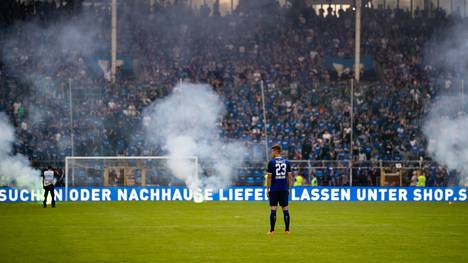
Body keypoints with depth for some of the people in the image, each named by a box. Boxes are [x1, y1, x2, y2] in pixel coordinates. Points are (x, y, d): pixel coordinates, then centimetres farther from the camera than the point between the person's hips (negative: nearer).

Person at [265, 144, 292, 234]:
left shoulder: (271, 162, -5)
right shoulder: (286, 162, 6)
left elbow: (269, 176, -7)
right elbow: (290, 176, 7)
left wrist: (268, 188, -1)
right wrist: (288, 188, 14)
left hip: (274, 189, -3)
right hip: (284, 189, 3)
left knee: (273, 209, -1)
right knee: (285, 208, 5)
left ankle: (272, 230, -3)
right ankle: (287, 229, 3)